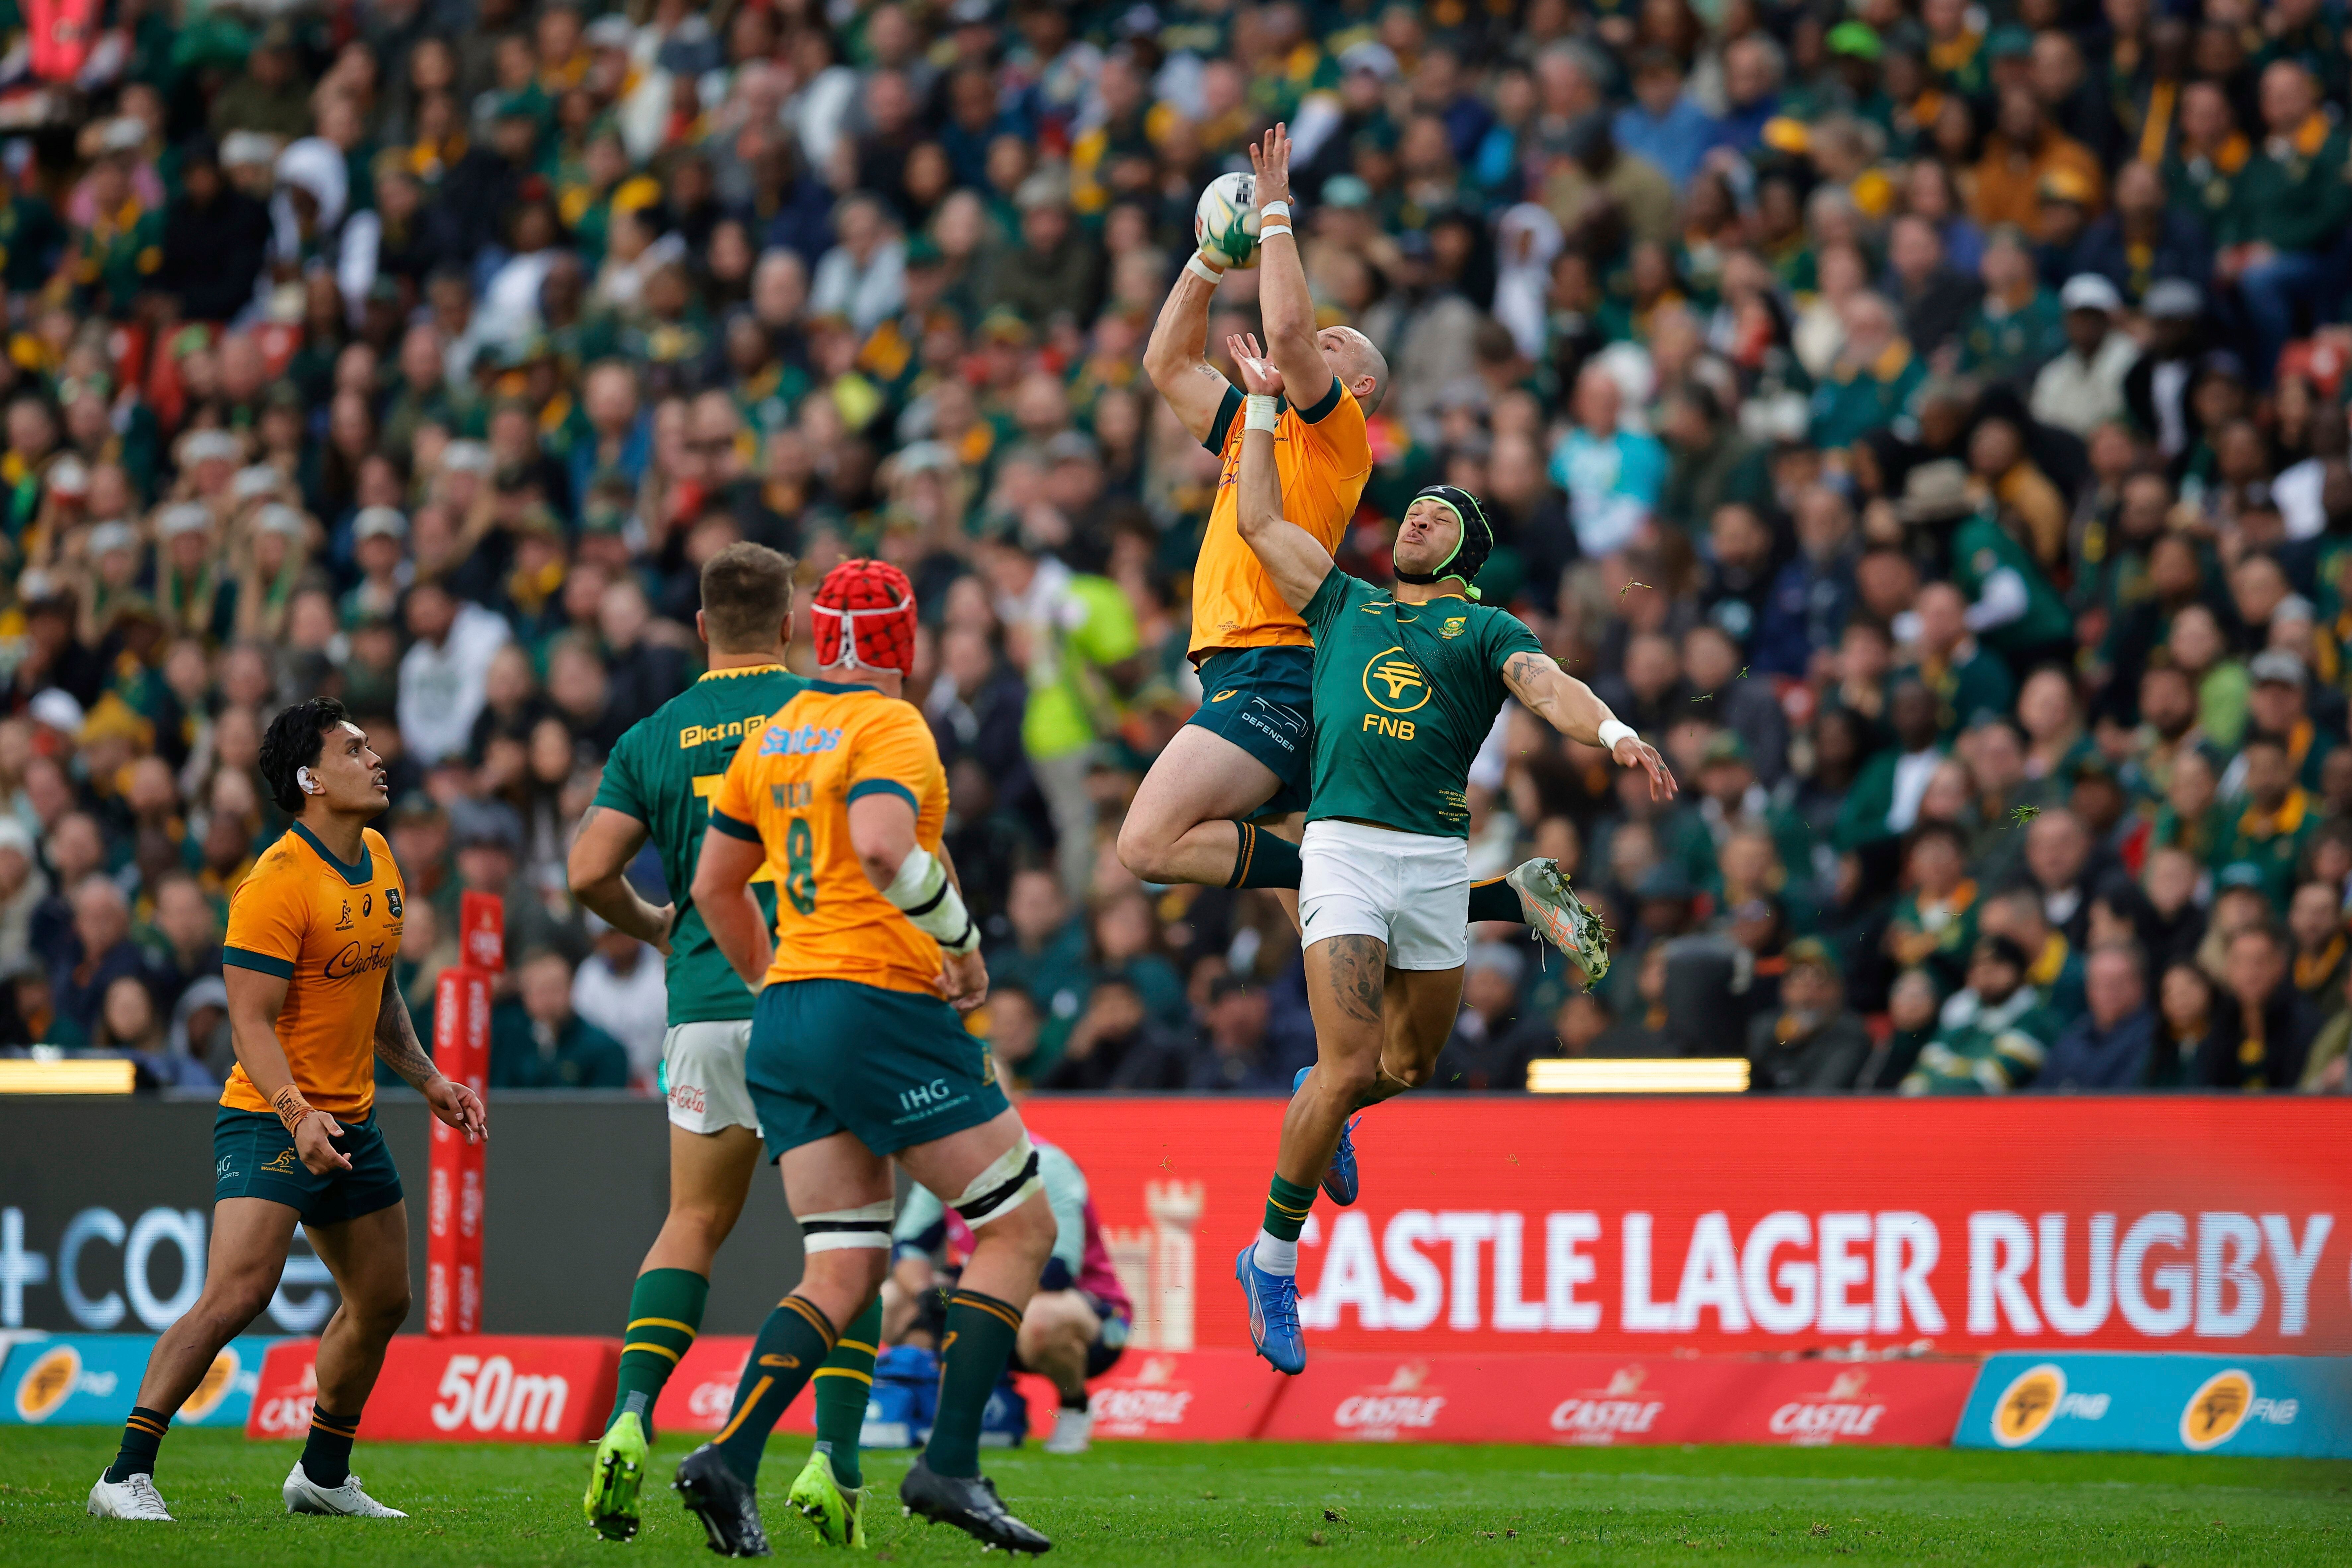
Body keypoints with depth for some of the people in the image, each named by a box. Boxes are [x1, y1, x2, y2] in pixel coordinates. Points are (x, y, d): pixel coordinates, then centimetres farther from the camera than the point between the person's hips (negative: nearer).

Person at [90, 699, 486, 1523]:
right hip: (269, 1118, -9)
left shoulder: (379, 862, 9)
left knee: (382, 1301, 14)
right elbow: (251, 1022, -21)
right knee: (237, 1295, -21)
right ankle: (125, 1477, -19)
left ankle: (322, 1476, 29)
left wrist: (429, 1082, 18)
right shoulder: (277, 883, -18)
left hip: (351, 1122, 9)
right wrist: (296, 1113, -33)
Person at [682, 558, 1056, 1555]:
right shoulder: (890, 727, -8)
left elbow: (714, 887, 20)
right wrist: (964, 943, -13)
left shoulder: (772, 736, 15)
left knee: (846, 1270, 6)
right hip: (883, 1009, -8)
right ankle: (950, 1464, -9)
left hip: (785, 1020, 8)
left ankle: (728, 1460, -14)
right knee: (1020, 1226, 2)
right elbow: (883, 848, -26)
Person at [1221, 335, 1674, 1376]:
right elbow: (1259, 519, 22)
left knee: (1412, 1066, 13)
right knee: (1350, 1063, -14)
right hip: (1344, 846, -2)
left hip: (1437, 857, 2)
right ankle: (1274, 1256, -2)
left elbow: (1546, 685, -8)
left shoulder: (1485, 629, 11)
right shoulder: (1345, 604, 17)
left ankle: (1325, 1108, 49)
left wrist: (1611, 733, -27)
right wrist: (1263, 405, 26)